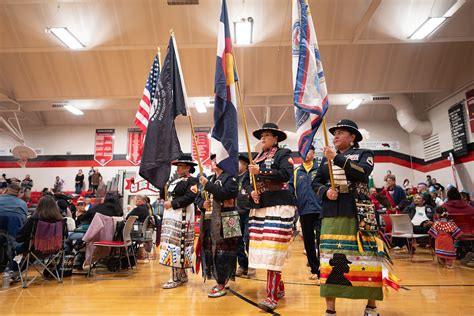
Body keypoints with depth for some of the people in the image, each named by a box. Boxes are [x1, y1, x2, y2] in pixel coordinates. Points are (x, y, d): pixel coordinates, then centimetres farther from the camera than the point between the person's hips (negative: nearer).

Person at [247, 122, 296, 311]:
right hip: (259, 208, 7)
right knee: (262, 250, 8)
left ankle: (272, 296, -4)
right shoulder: (256, 159, 19)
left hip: (278, 206, -7)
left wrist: (261, 172, -21)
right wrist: (251, 192, -3)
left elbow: (286, 174, -17)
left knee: (273, 250, -11)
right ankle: (278, 287, 25)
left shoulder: (283, 154, 1)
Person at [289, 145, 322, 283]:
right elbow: (290, 188, 12)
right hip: (304, 211, 5)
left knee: (321, 241, -5)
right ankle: (314, 269, 27)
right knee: (308, 242, 13)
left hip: (319, 210, -4)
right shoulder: (296, 172, 14)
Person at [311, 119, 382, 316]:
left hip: (359, 214, -2)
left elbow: (362, 172, -15)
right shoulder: (326, 158, 15)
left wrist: (337, 158, -20)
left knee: (365, 258, 2)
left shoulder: (364, 154, 6)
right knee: (330, 260, 1)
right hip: (331, 216, 3)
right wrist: (325, 191, -7)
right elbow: (315, 183, 14)